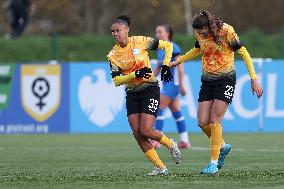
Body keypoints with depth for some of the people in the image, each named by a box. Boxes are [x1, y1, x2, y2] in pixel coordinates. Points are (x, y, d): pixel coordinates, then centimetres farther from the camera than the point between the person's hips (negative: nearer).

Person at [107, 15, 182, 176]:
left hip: (150, 90, -4)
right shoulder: (113, 55, -1)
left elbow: (168, 46, 0)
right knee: (137, 134, -5)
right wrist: (135, 74, -22)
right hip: (132, 94, 4)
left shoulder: (141, 42, -10)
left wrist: (166, 66, -9)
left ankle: (170, 144, 16)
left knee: (146, 131, -15)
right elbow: (116, 81, -8)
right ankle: (160, 168, 6)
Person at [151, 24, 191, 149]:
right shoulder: (160, 50, 13)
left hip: (173, 84, -9)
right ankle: (185, 141, 14)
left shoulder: (173, 48, -11)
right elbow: (158, 68, 20)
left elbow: (180, 67, -14)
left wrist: (181, 85, -18)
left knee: (159, 109, -11)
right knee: (176, 112, 10)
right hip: (167, 83, 9)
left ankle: (156, 141, -10)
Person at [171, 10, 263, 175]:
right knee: (203, 122, -3)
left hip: (226, 79, -5)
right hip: (207, 80, 5)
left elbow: (244, 53, -13)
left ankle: (214, 163, -8)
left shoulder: (226, 31, -18)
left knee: (214, 121, -14)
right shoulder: (200, 35, -3)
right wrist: (178, 61, 21)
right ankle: (222, 146, 25)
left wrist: (254, 79, -16)